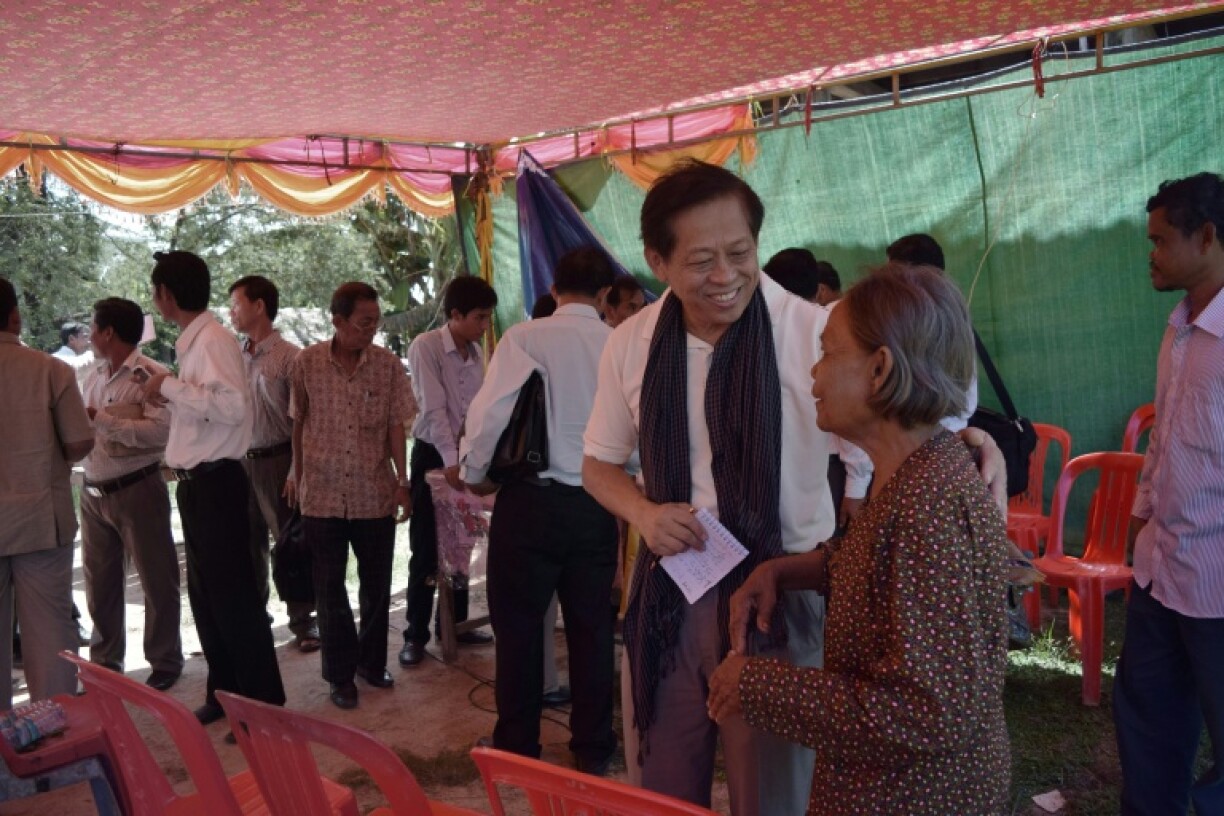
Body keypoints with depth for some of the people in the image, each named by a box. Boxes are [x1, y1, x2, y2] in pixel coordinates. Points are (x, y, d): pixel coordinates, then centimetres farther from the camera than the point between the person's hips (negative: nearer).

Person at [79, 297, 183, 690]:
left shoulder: (152, 375, -10)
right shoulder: (94, 377, 13)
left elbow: (160, 431, -23)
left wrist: (101, 419, -20)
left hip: (137, 491, -7)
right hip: (93, 493, 7)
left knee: (157, 581, 5)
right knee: (100, 583, 14)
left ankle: (165, 663, 18)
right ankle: (105, 662, 29)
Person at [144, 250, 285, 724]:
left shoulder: (213, 340, -16)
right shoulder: (193, 342, 12)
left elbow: (232, 405, -29)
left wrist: (170, 387, -21)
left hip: (215, 484, -10)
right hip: (196, 483, 10)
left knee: (233, 596, -3)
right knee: (205, 595, 17)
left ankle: (264, 703, 8)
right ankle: (225, 692, 31)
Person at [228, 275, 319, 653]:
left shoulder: (289, 356, -9)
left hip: (277, 461, -5)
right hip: (240, 462, 6)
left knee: (290, 544, 2)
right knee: (249, 543, 14)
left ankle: (303, 619, 15)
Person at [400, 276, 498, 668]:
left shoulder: (475, 352, 7)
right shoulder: (425, 346, -14)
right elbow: (433, 409, -22)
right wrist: (450, 461, -29)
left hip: (466, 456, 6)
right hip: (432, 456, -6)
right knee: (426, 551, 0)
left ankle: (455, 623, 24)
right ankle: (415, 635, 11)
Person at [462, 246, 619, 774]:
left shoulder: (525, 338, -8)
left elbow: (489, 416, -14)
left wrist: (476, 475, 3)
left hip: (530, 500, -3)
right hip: (597, 504, 3)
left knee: (519, 625, 12)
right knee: (591, 626, 14)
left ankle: (517, 747, 24)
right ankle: (593, 748, 27)